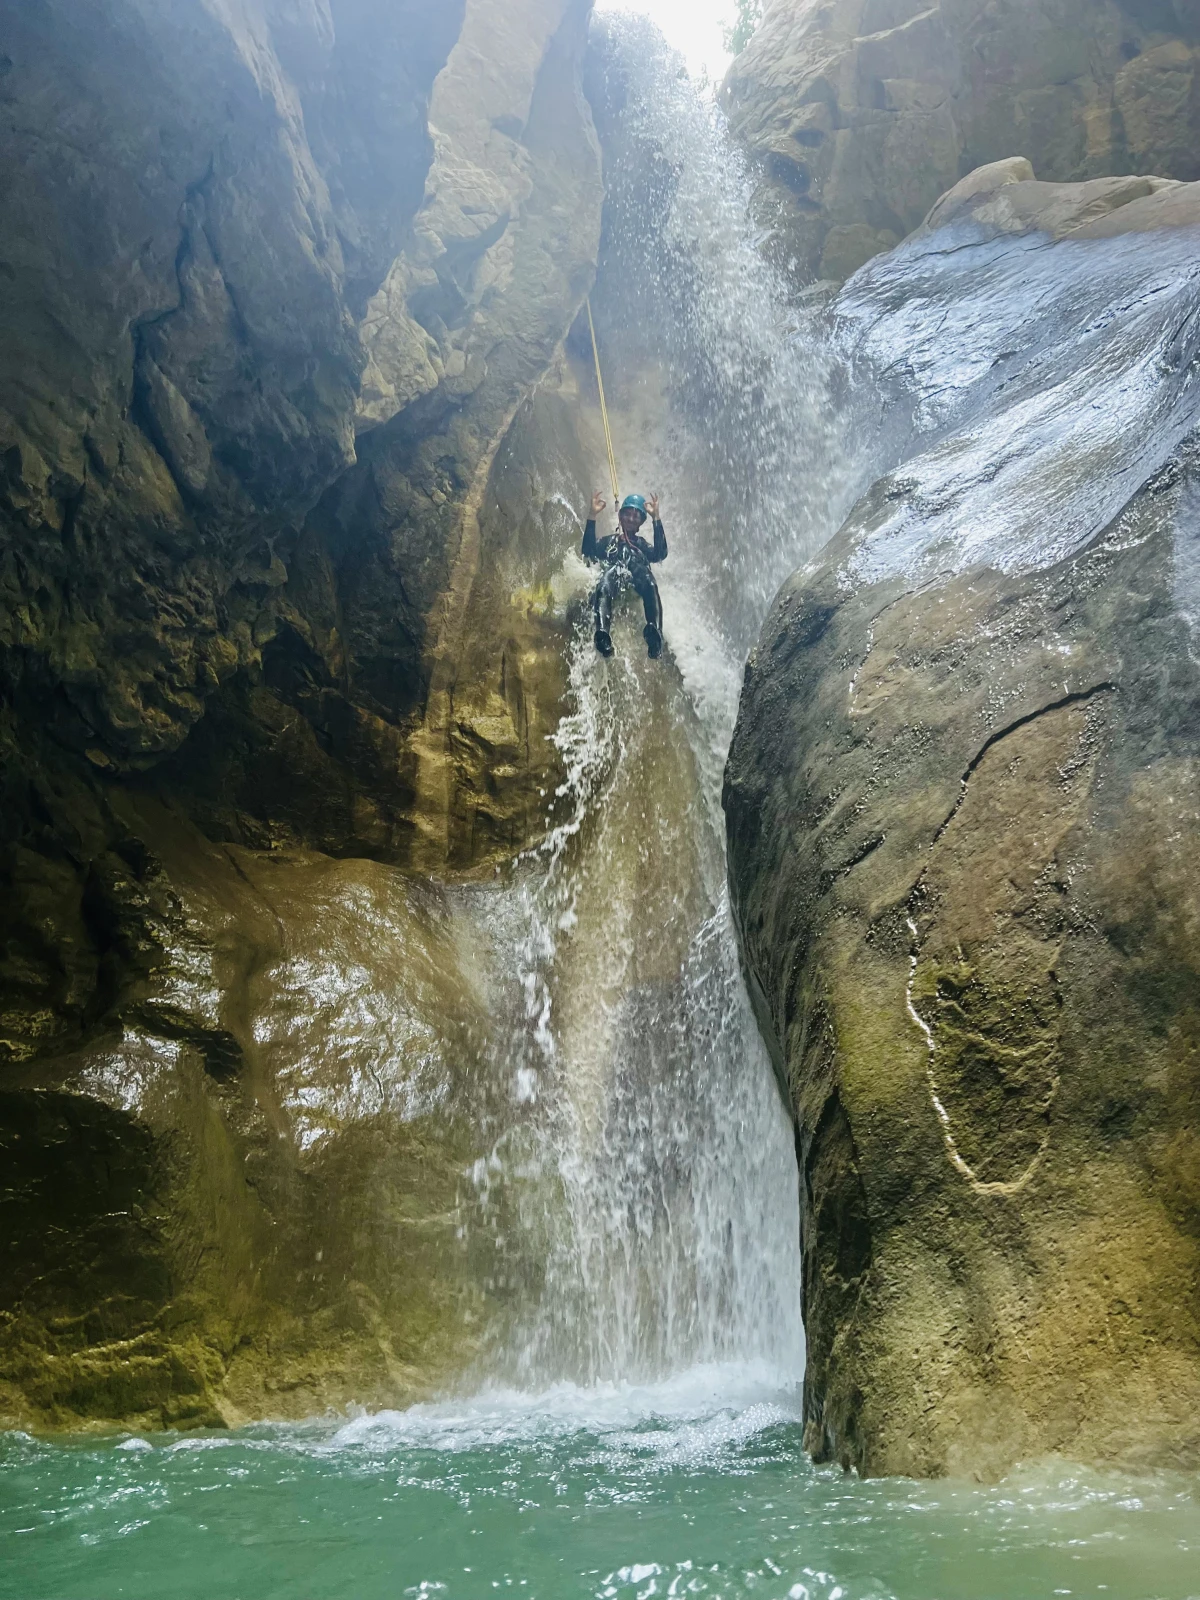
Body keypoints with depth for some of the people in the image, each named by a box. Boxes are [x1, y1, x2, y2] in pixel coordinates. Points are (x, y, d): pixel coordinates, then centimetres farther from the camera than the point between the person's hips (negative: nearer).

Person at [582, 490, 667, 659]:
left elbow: (660, 554, 12)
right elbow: (589, 552, 12)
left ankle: (654, 632, -60)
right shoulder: (608, 541, 35)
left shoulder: (643, 544, 35)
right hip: (613, 572, -1)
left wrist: (656, 517, 9)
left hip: (639, 577, 1)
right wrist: (593, 516, 8)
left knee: (650, 585, -38)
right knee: (603, 589, -39)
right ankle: (602, 634, -63)